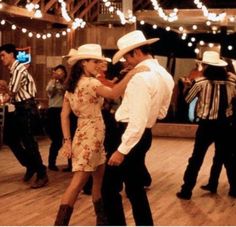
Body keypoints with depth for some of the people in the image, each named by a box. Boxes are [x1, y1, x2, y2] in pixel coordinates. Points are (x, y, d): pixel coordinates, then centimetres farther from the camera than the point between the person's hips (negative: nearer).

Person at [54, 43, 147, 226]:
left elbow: (64, 115, 8)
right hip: (89, 137, -9)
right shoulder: (90, 82, -16)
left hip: (86, 135, 9)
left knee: (99, 179, 15)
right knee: (79, 182, -8)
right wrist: (132, 73, -36)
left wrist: (67, 140, 6)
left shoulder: (72, 85, 11)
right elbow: (113, 93, -32)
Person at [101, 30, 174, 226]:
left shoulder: (141, 77, -21)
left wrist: (122, 150, -22)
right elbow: (161, 113, 19)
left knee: (110, 188, -1)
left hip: (130, 135, -10)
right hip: (144, 135, 10)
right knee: (135, 187, 18)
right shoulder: (165, 75, 9)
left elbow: (138, 120, -26)